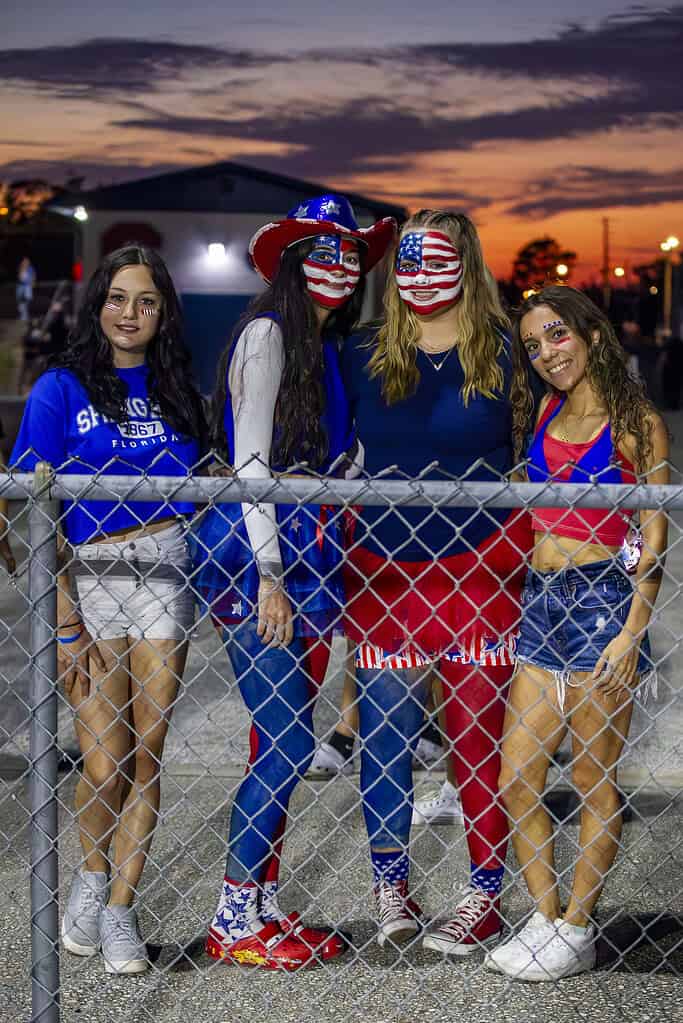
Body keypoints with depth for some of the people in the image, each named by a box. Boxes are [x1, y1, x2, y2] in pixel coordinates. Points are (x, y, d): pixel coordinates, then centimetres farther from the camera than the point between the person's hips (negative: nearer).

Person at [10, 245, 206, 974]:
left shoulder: (175, 387, 10)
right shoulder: (61, 389, -1)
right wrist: (65, 625, -11)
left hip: (165, 575, 3)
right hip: (89, 579, -3)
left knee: (146, 754, 1)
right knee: (105, 766, -5)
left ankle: (120, 910, 13)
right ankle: (93, 874, 25)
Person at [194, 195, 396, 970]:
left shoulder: (330, 348, 18)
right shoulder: (268, 332, -7)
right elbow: (249, 460, -13)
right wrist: (269, 576, -17)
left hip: (310, 559, 8)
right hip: (260, 557, -8)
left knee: (283, 742, 9)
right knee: (286, 740, -8)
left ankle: (264, 906, 17)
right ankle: (233, 920, 2)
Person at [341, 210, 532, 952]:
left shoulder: (504, 355, 1)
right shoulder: (364, 360, 8)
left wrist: (532, 552, -3)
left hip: (480, 569, -2)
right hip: (383, 571, 2)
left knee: (476, 737, 2)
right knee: (383, 735, 3)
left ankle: (484, 896, 15)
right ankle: (389, 889, 17)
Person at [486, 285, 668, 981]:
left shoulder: (635, 424, -3)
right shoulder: (546, 413, 13)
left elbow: (655, 536, -6)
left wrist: (632, 630, -14)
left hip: (602, 602, -6)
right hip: (540, 602, 6)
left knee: (594, 780, 2)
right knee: (515, 780, 4)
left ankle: (577, 931, 11)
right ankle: (544, 919, 16)